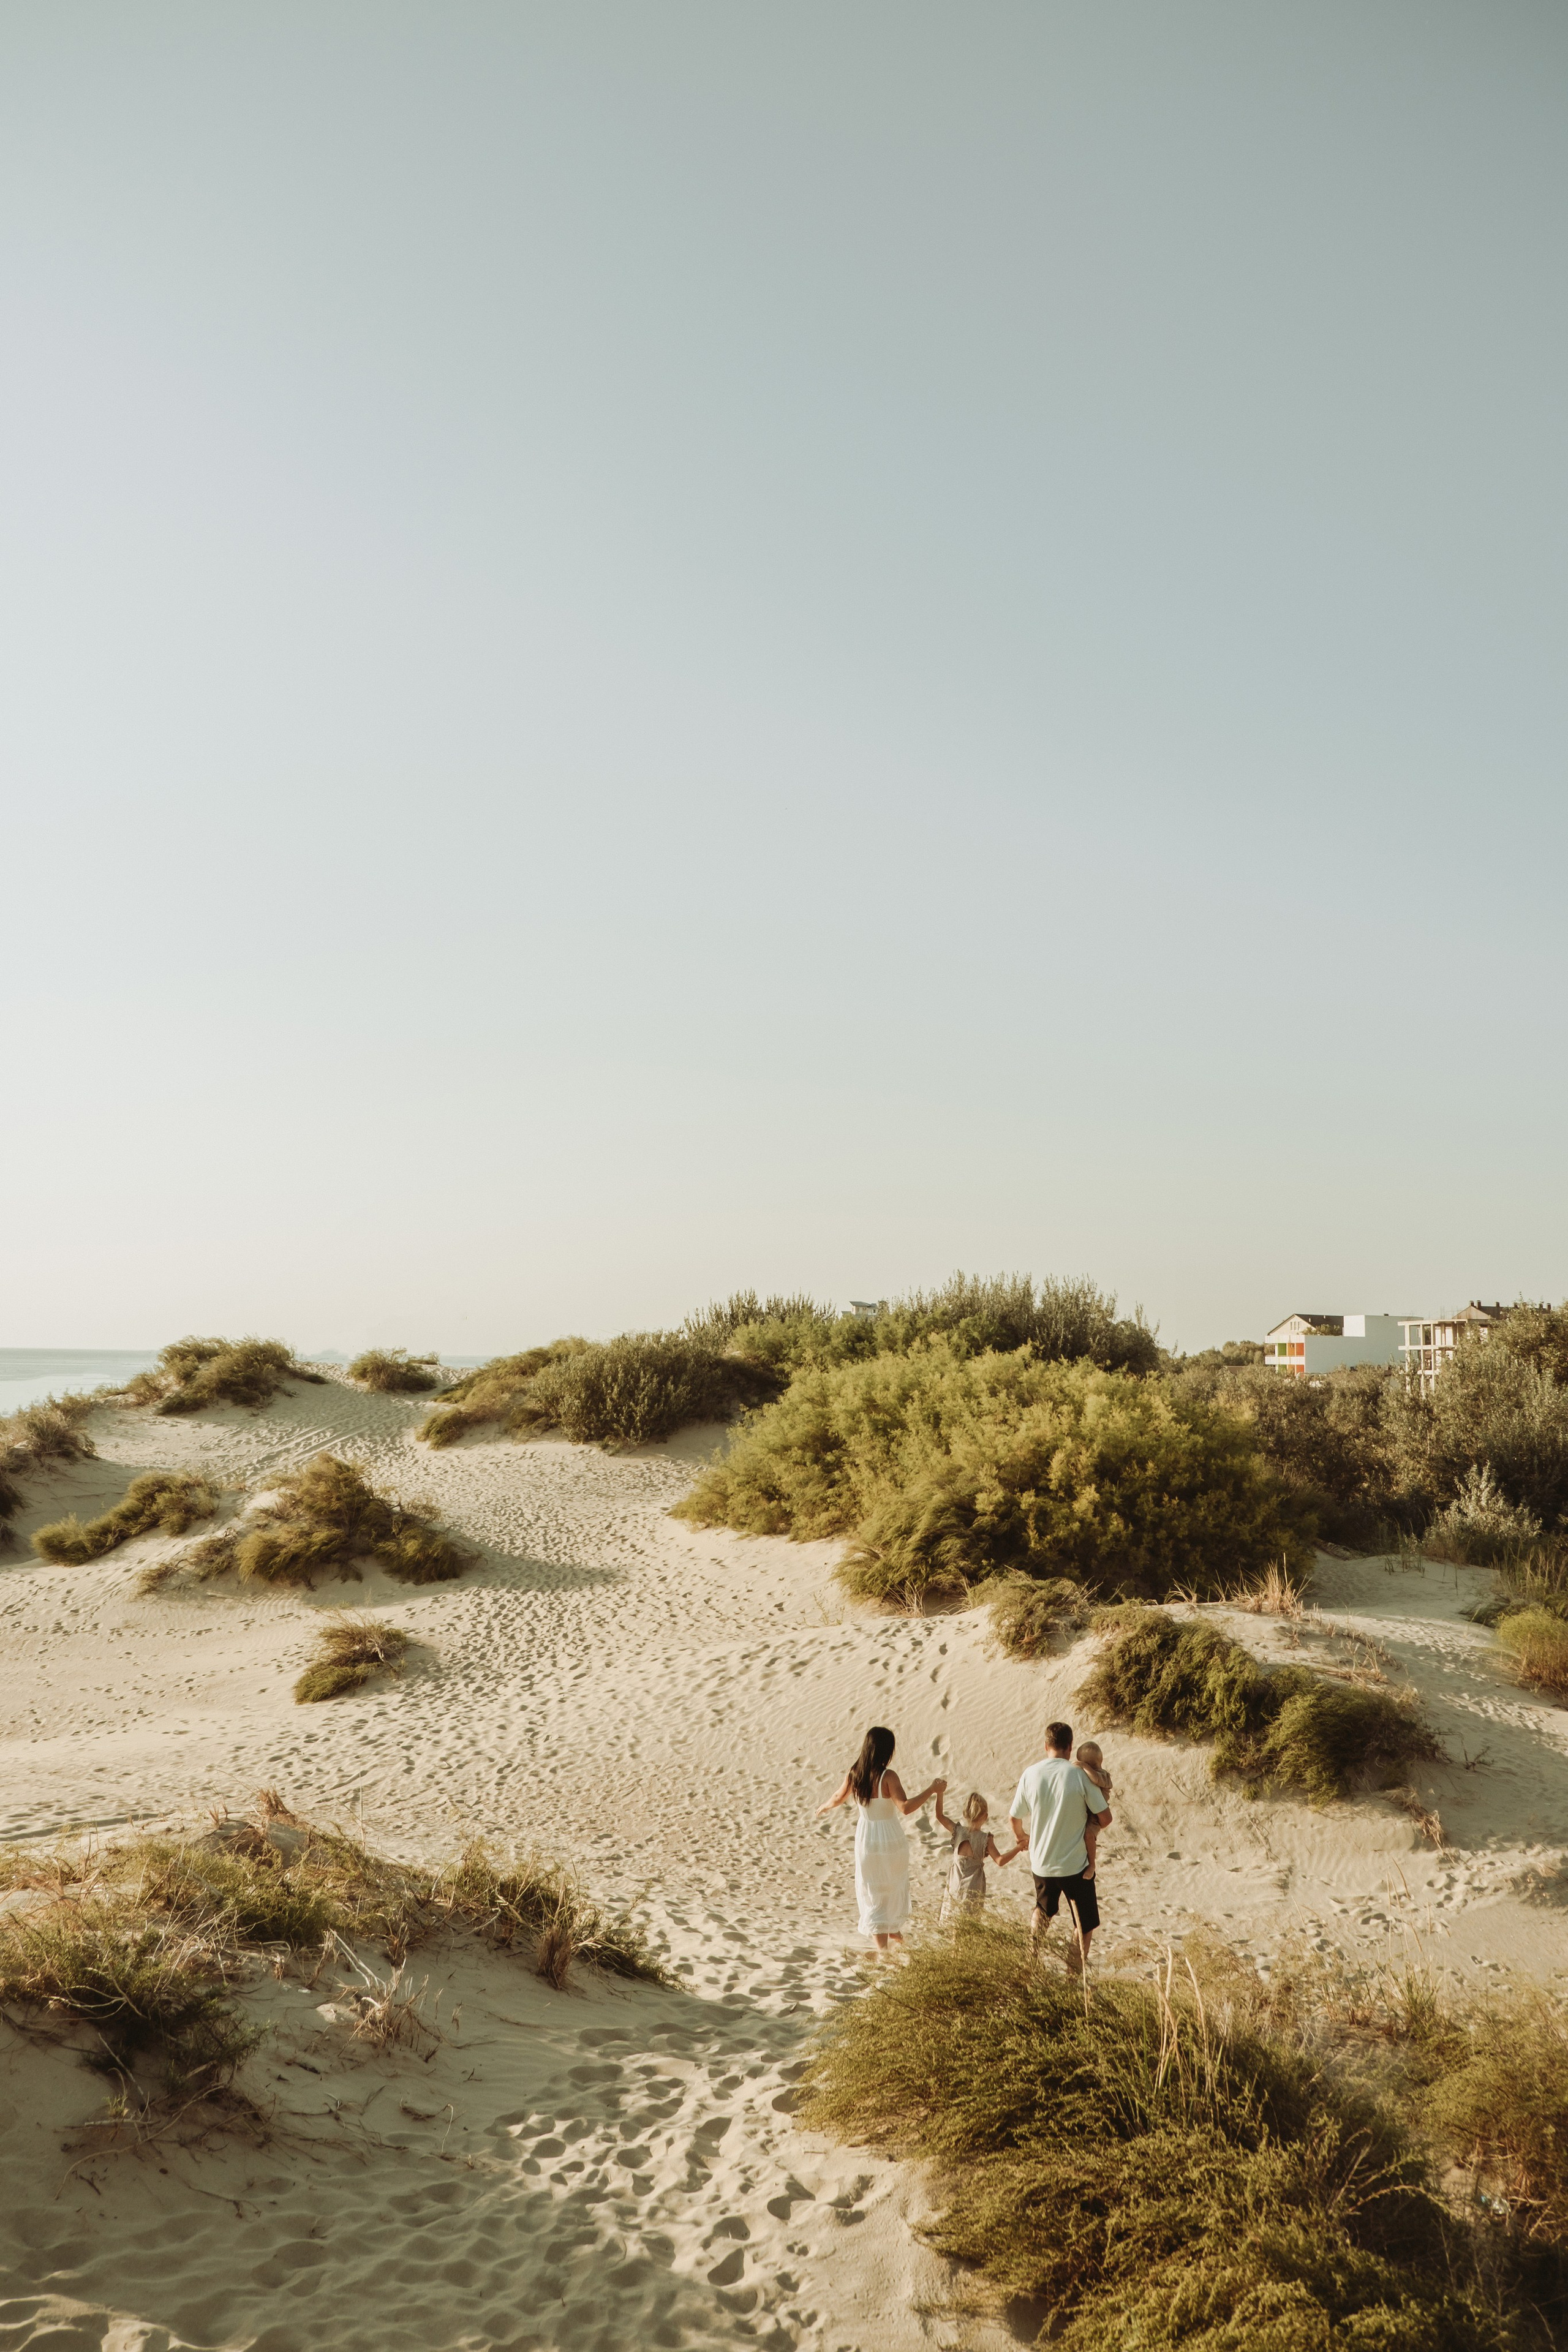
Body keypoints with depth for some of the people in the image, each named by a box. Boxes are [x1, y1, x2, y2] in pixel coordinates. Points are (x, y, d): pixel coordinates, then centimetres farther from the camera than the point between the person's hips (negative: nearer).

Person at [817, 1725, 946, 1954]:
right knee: (895, 1886, 24)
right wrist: (931, 1790, -29)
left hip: (866, 1839, 3)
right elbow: (905, 1807, -34)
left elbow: (838, 1798, 8)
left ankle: (882, 1945, 19)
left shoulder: (853, 1774, -8)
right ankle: (894, 1931, 42)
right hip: (891, 1839, -3)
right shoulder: (888, 1777, -23)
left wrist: (825, 1807, 28)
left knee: (873, 1891, 16)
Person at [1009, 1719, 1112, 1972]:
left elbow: (1016, 1818, 6)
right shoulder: (1079, 1774, -14)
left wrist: (1021, 1837, 28)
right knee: (1086, 1925, 11)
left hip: (1041, 1862, 4)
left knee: (1042, 1913, 29)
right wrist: (1092, 1824, 13)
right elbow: (1105, 1819, -10)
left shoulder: (1031, 1774, -6)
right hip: (1075, 1864, -4)